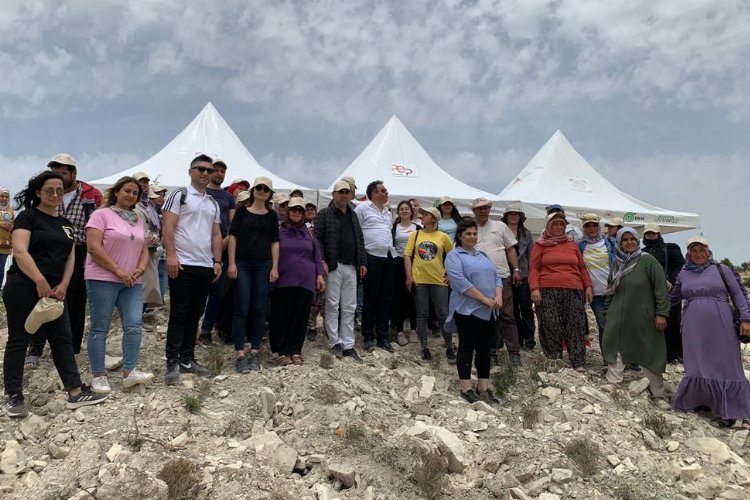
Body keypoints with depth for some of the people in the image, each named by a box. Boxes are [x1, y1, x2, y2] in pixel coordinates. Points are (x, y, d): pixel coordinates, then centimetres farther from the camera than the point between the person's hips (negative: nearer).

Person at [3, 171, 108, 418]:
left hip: (54, 291, 7)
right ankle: (13, 396, 12)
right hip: (23, 288, -7)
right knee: (19, 340, 2)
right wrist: (40, 282, -23)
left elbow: (70, 257, 12)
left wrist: (63, 285, -3)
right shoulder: (27, 217, -4)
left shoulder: (65, 224, 16)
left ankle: (75, 392, 10)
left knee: (62, 339, 6)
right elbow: (20, 252, -16)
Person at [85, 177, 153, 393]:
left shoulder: (139, 220, 16)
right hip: (103, 280, -5)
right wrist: (118, 271, -14)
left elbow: (144, 249, 17)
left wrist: (140, 269, -3)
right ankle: (98, 376, 8)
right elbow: (94, 247, -12)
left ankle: (129, 372, -2)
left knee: (134, 325, -5)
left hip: (133, 282, 5)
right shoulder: (101, 214, -3)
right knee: (100, 328, 1)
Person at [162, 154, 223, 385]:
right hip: (182, 264, -6)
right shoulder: (179, 195, 0)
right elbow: (168, 227, -9)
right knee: (178, 315, -3)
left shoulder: (213, 203, 19)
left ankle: (187, 360, 18)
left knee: (194, 315, 10)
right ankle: (172, 364, 2)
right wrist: (171, 255, -18)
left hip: (206, 266, 6)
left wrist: (217, 261, 8)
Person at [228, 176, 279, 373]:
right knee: (241, 309, -3)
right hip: (243, 264, -2)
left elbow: (275, 242, 8)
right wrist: (232, 263, -6)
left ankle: (255, 352, 14)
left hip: (263, 266, 2)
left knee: (259, 310, 4)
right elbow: (233, 237, 2)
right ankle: (240, 354, 0)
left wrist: (275, 267, 1)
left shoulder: (272, 215, 9)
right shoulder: (242, 212, 3)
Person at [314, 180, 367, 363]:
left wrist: (362, 262, 12)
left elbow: (360, 240, 20)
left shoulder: (353, 216, 19)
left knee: (349, 308, 5)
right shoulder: (324, 214, 1)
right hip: (333, 266, -5)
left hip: (351, 267, 5)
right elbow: (317, 238, -6)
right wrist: (321, 261, -16)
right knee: (332, 305, -1)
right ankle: (335, 343, 7)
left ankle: (348, 345, 11)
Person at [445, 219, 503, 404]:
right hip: (468, 310, -7)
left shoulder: (483, 255, 20)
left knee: (485, 349, 9)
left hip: (489, 311, 7)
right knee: (467, 348, -2)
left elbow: (496, 276, 13)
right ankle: (466, 389, 4)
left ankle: (484, 388, 16)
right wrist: (484, 299, -18)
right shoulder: (454, 256, -3)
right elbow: (461, 282, -16)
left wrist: (498, 297, -6)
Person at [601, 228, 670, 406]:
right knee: (614, 347, 6)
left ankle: (657, 394, 15)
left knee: (650, 354, 3)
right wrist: (608, 310, 18)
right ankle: (613, 382, 21)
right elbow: (611, 290, 17)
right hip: (619, 317, 5)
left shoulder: (647, 261, -8)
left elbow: (660, 289, -12)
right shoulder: (617, 263, 9)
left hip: (643, 318, -4)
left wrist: (661, 313, -16)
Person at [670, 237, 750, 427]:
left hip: (721, 326, -2)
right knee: (699, 366, 1)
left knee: (727, 365, 0)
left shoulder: (722, 269, 4)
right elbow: (673, 298, 20)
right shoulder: (683, 274, 11)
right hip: (694, 328, 2)